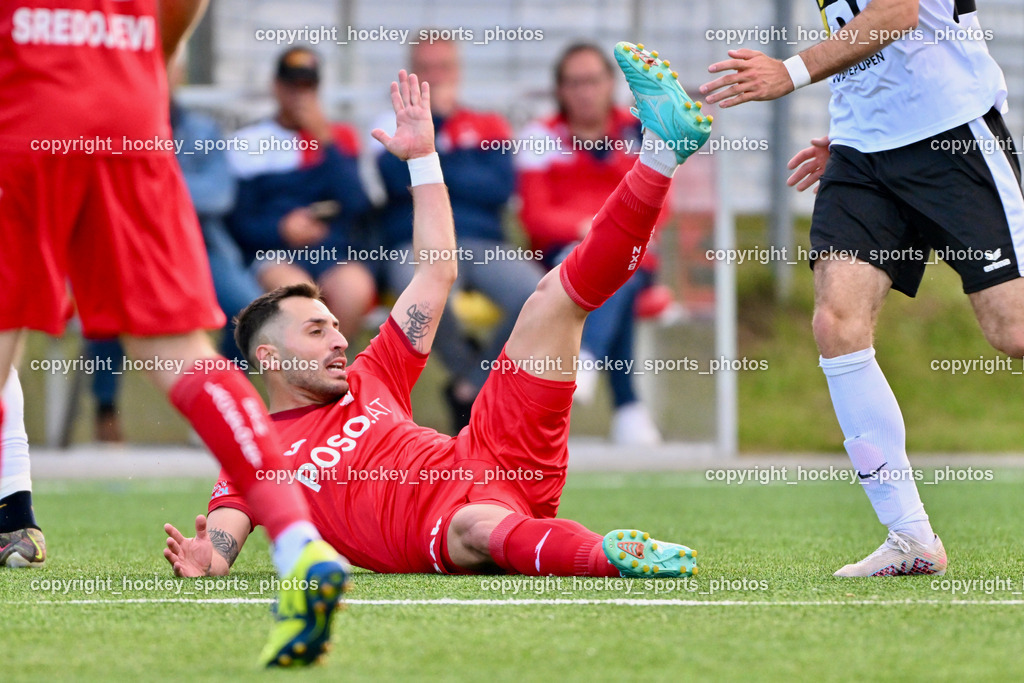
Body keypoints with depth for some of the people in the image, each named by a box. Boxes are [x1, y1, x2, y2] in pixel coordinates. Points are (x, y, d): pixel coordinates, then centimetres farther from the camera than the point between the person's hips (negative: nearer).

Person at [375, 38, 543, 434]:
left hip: (483, 245, 2)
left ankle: (471, 389, -9)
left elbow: (502, 187, 0)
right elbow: (401, 179, -7)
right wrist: (433, 118, -6)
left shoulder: (488, 128, 18)